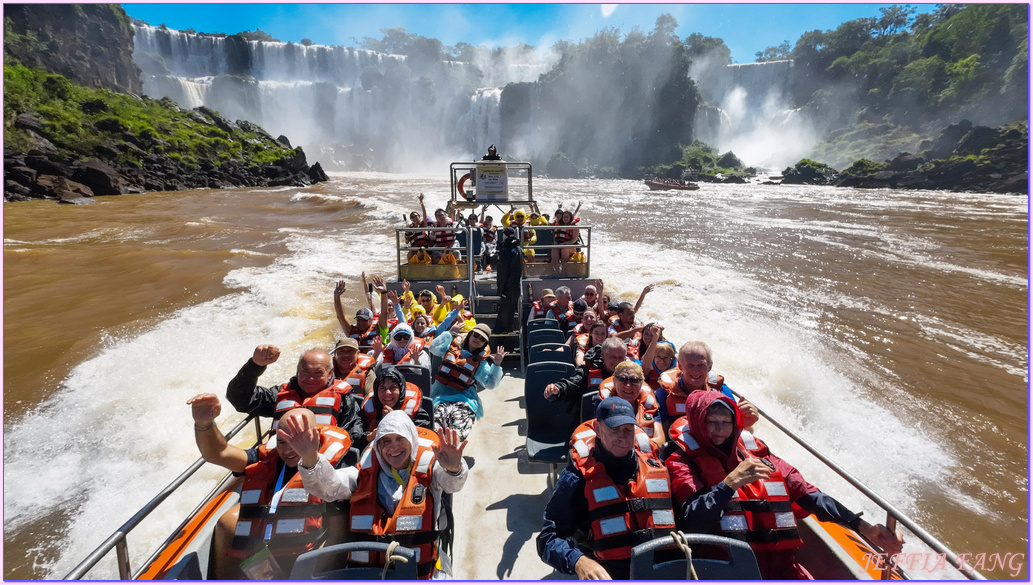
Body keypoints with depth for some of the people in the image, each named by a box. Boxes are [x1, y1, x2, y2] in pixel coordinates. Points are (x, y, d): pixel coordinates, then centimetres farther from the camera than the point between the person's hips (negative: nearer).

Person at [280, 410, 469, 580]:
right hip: (364, 569, 3)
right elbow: (330, 487, -7)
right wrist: (309, 457, -28)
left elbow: (451, 483, -21)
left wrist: (453, 468, -47)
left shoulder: (427, 465, -1)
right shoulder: (367, 470, 7)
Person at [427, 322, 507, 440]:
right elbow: (433, 349, -4)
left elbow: (490, 384, 4)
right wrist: (450, 333, -7)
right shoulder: (453, 345, 8)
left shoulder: (481, 361, 8)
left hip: (463, 395, -2)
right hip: (441, 393, 2)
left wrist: (497, 365, -9)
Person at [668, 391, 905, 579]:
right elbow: (691, 521, -14)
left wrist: (863, 527, 8)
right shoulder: (683, 461, -1)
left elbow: (809, 495, 17)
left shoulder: (755, 452, 15)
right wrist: (730, 483, -23)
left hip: (778, 559, 6)